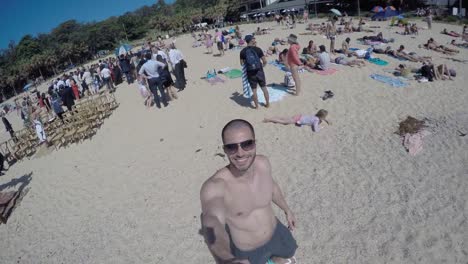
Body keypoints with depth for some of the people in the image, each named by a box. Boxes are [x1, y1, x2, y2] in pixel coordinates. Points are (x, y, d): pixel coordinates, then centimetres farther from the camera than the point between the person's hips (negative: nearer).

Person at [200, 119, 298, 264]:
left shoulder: (263, 163, -20)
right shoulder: (214, 187, -38)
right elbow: (212, 225, -56)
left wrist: (287, 209, 16)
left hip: (275, 233, 5)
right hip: (247, 252, -4)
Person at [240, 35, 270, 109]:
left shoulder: (243, 51, -2)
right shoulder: (258, 49, -6)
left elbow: (242, 63, 3)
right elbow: (265, 61, -4)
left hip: (250, 73, 1)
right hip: (259, 71, 0)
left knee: (254, 90, 9)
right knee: (264, 88, 14)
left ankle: (257, 106, 17)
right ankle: (267, 103, 25)